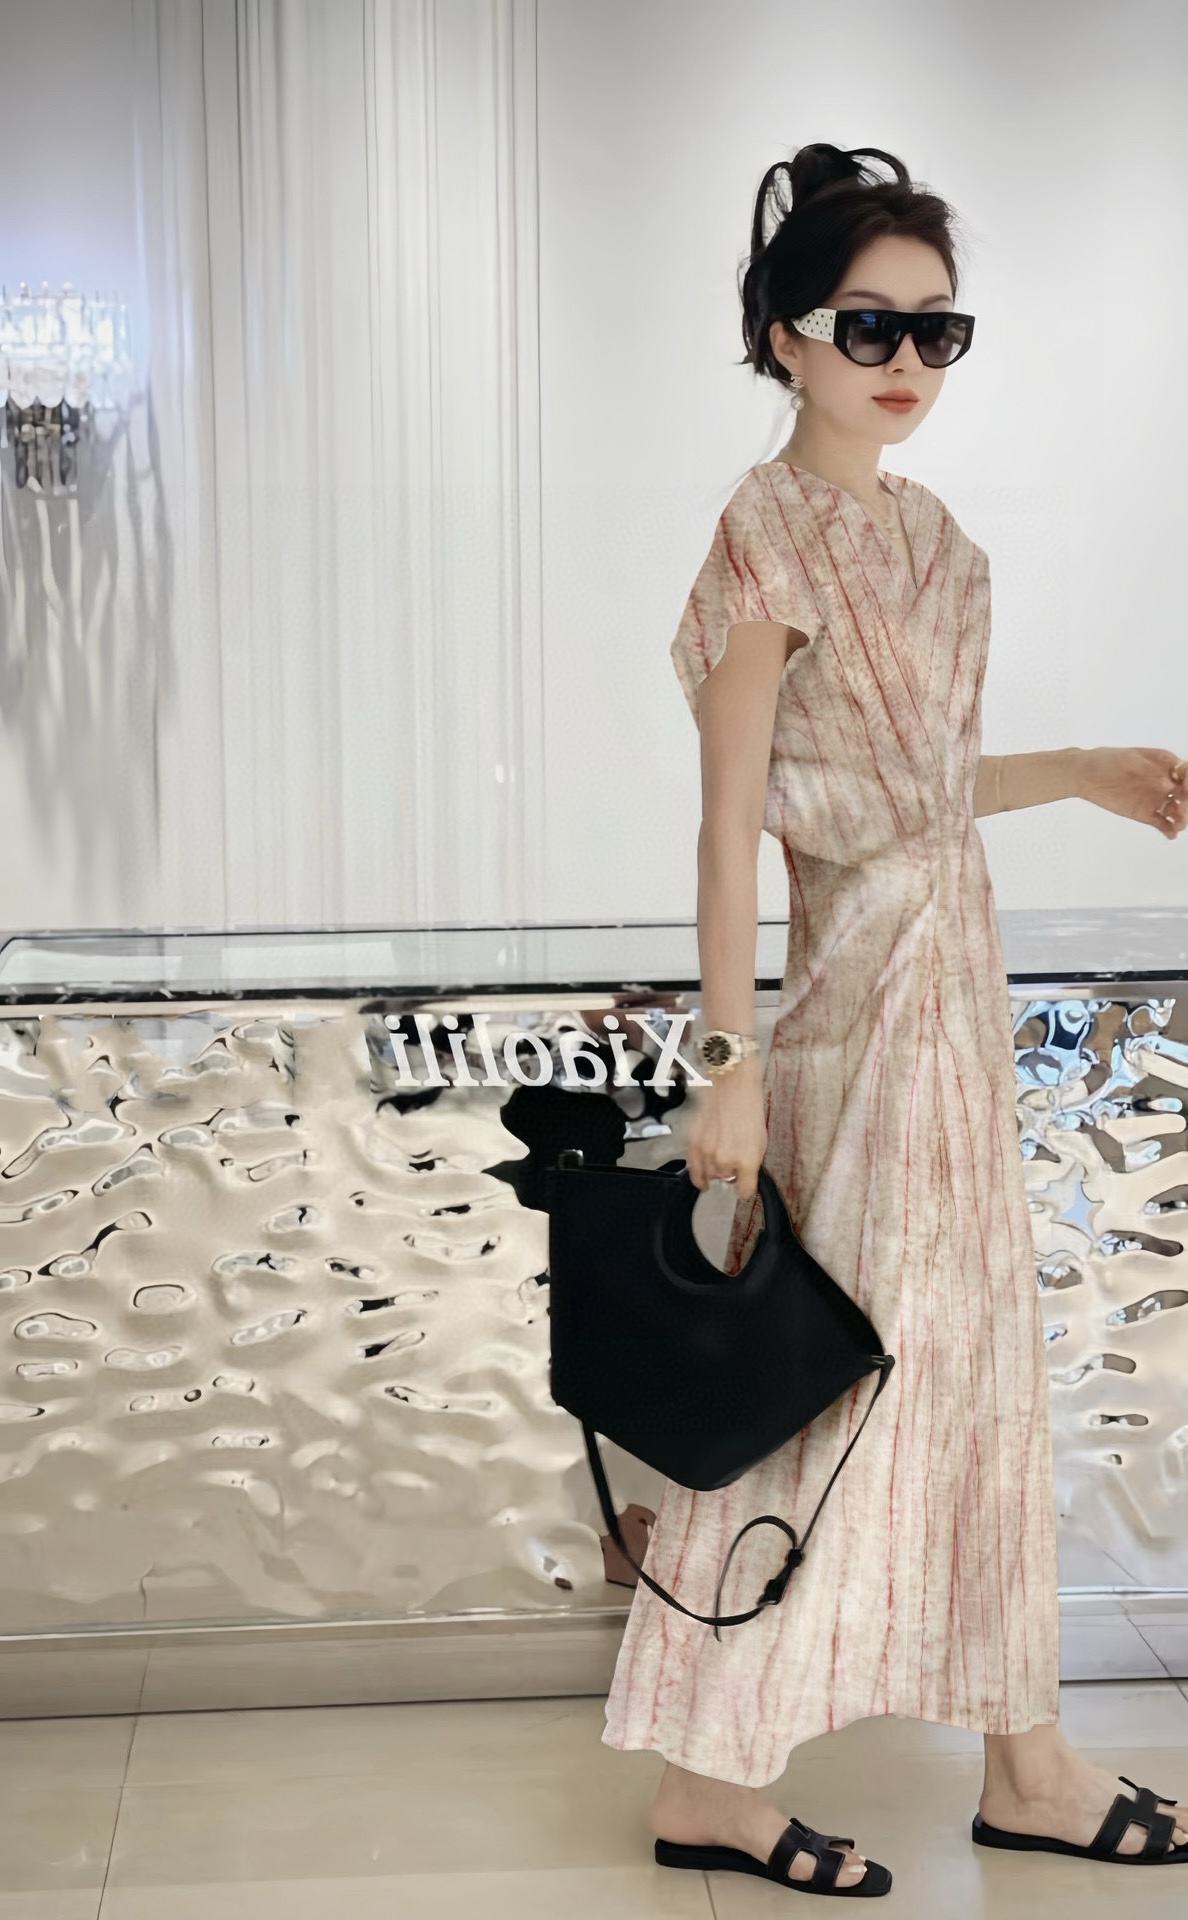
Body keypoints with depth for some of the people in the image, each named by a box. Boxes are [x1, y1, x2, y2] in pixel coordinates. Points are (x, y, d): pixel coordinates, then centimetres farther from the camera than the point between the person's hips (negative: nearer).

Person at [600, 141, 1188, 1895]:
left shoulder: (921, 530, 12)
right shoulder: (771, 537, -13)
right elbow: (732, 824, -17)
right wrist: (729, 1070, -20)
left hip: (956, 974, 9)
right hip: (863, 988, -9)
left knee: (980, 1355, 14)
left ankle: (1024, 1761, 28)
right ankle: (709, 1784, 16)